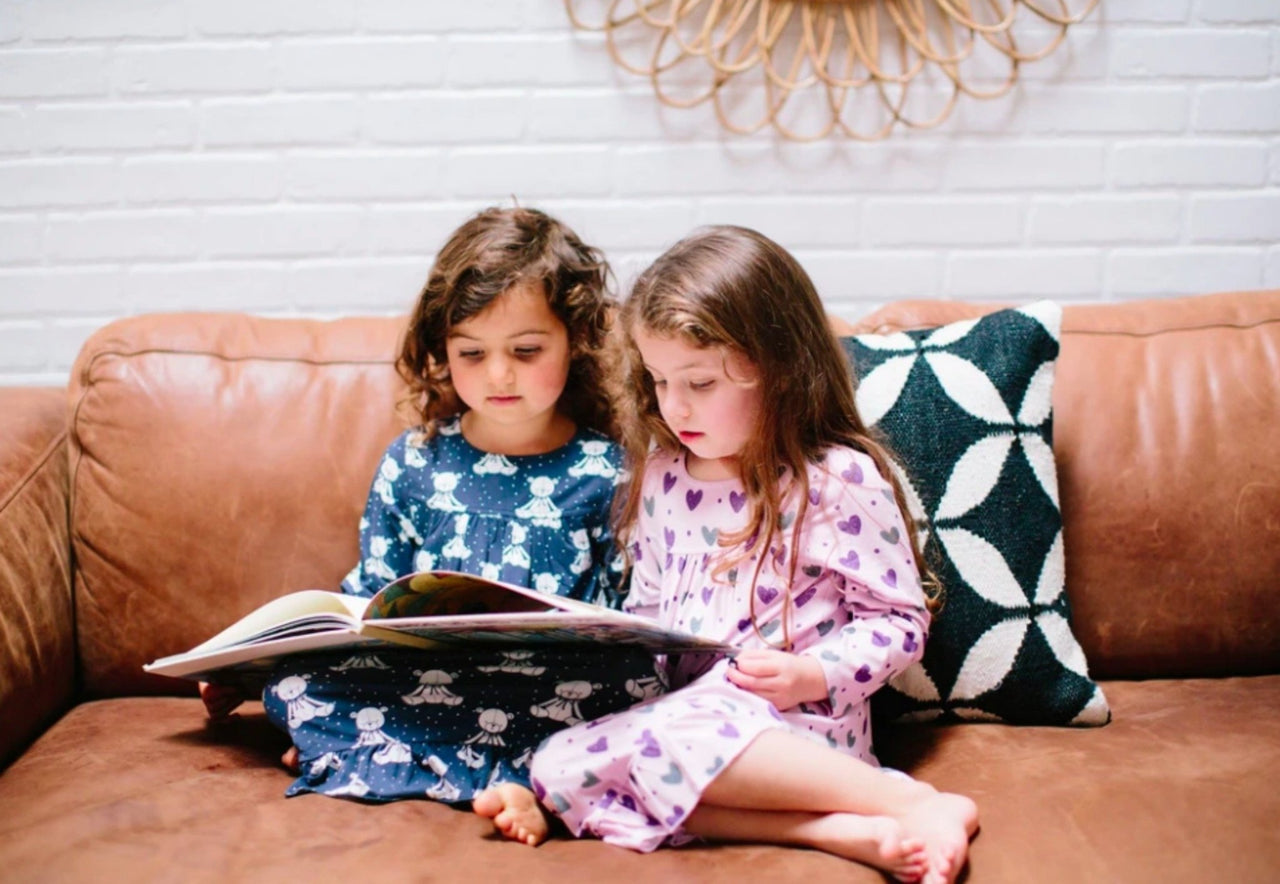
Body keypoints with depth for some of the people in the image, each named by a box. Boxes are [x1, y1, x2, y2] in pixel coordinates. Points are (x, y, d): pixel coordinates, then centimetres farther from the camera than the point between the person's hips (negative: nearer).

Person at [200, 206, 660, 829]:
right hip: (415, 677, 2)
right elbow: (368, 598, 15)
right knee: (291, 684, -22)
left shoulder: (607, 473, 5)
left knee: (637, 680, -34)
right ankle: (507, 773, -27)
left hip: (557, 683, -2)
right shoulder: (411, 463, 12)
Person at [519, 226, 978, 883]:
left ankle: (915, 804, -26)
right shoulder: (661, 479, 13)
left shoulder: (841, 480, -6)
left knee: (679, 731, -39)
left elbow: (901, 620, -2)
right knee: (556, 762, -23)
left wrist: (814, 674, -18)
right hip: (678, 705, 7)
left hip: (795, 724, -7)